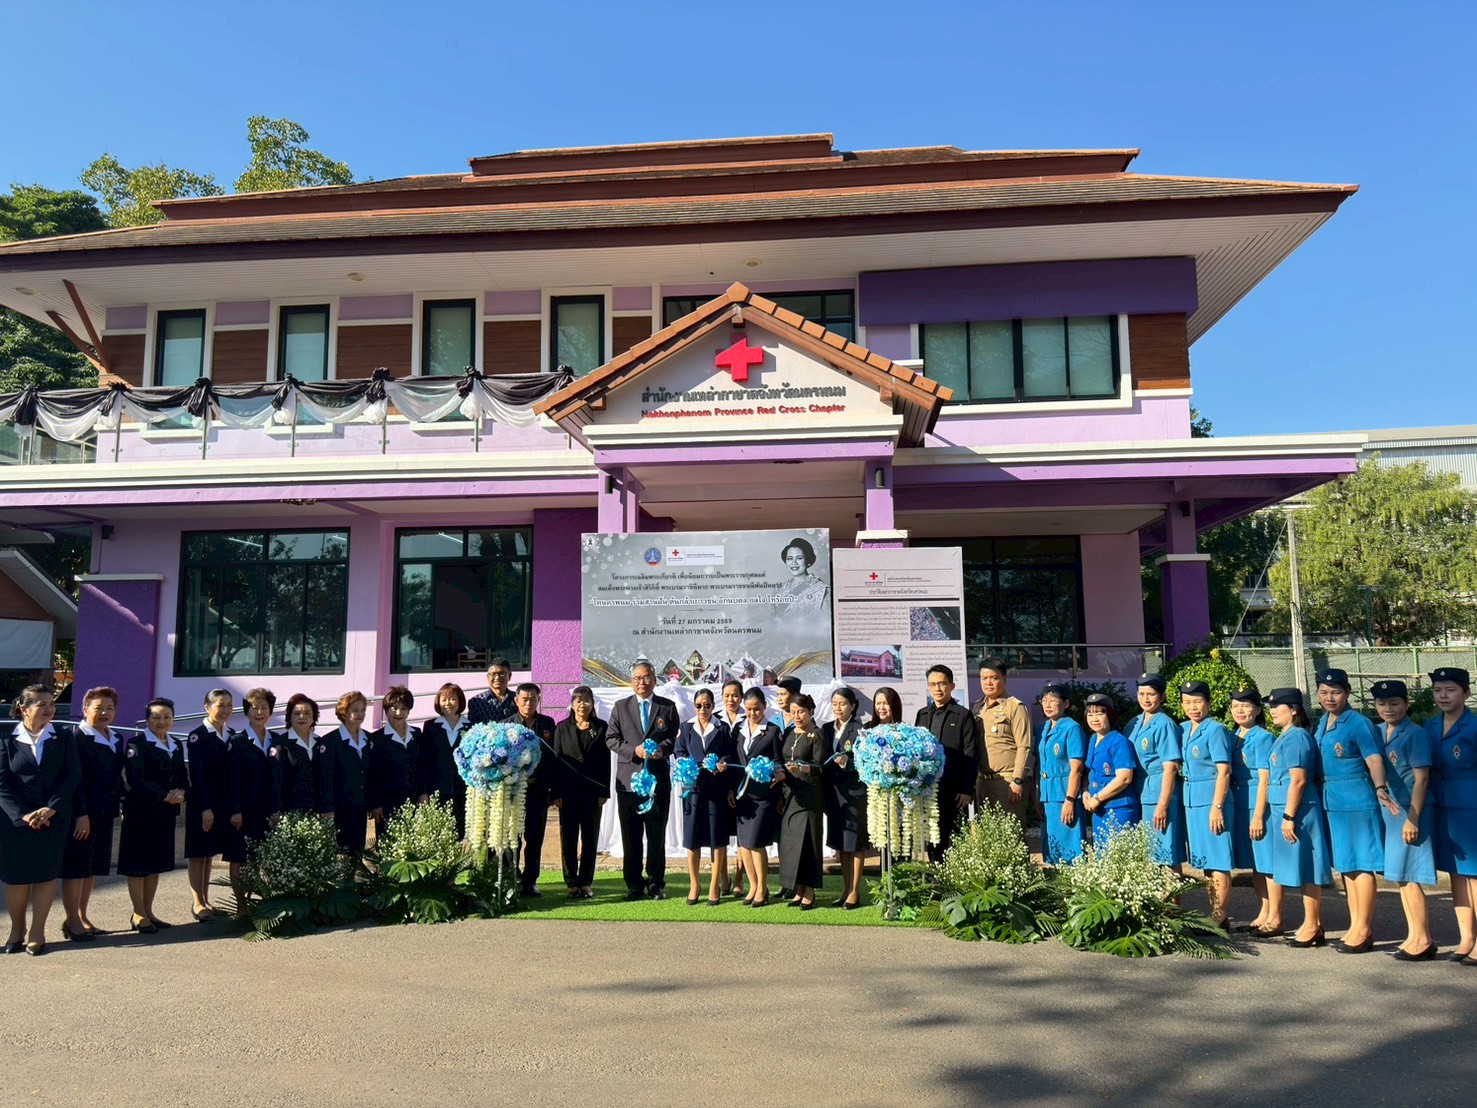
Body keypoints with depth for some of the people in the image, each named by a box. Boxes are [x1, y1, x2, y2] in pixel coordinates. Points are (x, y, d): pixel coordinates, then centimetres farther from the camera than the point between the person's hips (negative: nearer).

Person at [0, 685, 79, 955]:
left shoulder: (64, 738, 4)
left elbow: (73, 776, -1)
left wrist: (49, 809, -12)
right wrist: (23, 815, -14)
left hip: (54, 819, 1)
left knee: (47, 874, 1)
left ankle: (37, 932, 12)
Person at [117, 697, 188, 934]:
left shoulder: (177, 746, 13)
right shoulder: (137, 744, -9)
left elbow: (183, 776, 14)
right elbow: (136, 781, -17)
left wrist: (180, 793, -7)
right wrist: (164, 795, -19)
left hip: (166, 812, 7)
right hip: (141, 811, -7)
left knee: (157, 862, 12)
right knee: (138, 863, 2)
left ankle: (148, 911, 22)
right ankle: (138, 914, 11)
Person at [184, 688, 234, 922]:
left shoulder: (231, 736, 9)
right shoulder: (198, 736, -10)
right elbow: (198, 774, -15)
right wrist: (205, 807, -19)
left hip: (223, 803, 6)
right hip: (201, 803, -6)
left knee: (210, 851, 13)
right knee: (198, 852, 2)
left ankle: (205, 900, 20)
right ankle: (197, 903, 9)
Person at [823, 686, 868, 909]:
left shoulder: (859, 730, -7)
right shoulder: (826, 729, 10)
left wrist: (847, 763, -30)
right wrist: (823, 794, 2)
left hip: (854, 792, -6)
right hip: (834, 792, 6)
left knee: (856, 843, 2)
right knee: (840, 843, 12)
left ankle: (855, 892, 9)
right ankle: (846, 890, 21)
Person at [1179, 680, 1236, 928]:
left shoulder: (1215, 730, -10)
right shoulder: (1183, 729, 11)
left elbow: (1224, 771, -14)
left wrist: (1217, 806, -18)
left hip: (1212, 800, -8)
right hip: (1192, 801, 8)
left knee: (1218, 861, -3)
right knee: (1204, 860, 13)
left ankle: (1220, 918, 2)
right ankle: (1214, 914, 21)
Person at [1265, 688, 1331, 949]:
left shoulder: (1295, 737, -14)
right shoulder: (1284, 737, 16)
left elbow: (1298, 781, -19)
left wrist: (1289, 816, -20)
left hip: (1297, 811, -10)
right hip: (1288, 811, 10)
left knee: (1306, 869, -3)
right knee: (1305, 869, 13)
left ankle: (1313, 929, 4)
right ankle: (1313, 925, 20)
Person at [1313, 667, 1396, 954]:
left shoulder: (1359, 724, -11)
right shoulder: (1320, 723, 11)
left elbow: (1374, 760, -19)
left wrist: (1380, 788, -34)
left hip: (1357, 800, -8)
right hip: (1331, 801, 8)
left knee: (1361, 864, -1)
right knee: (1345, 864, 14)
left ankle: (1364, 930, 6)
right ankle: (1355, 926, 24)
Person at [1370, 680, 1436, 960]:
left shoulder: (1416, 734, -10)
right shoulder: (1377, 732, 9)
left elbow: (1421, 779, -14)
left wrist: (1412, 818, -17)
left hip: (1409, 811, -7)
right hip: (1387, 811, 7)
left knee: (1409, 876, -4)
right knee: (1399, 876, 12)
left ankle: (1423, 941, 6)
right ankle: (1413, 936, 22)